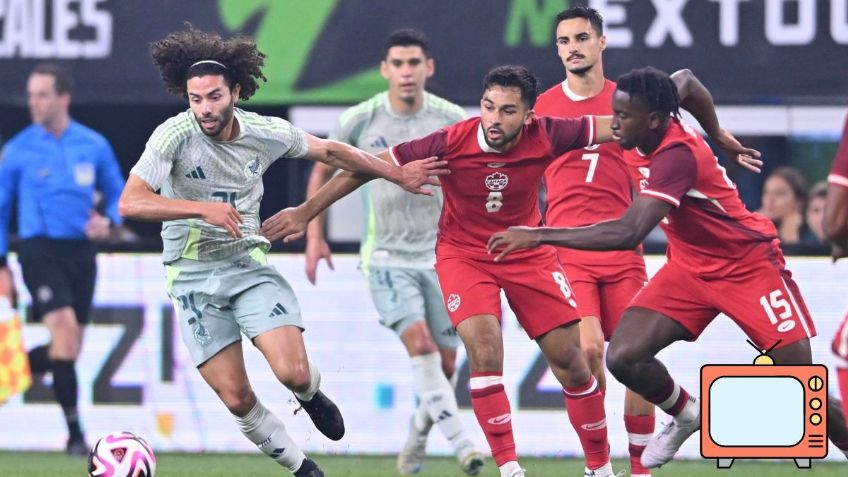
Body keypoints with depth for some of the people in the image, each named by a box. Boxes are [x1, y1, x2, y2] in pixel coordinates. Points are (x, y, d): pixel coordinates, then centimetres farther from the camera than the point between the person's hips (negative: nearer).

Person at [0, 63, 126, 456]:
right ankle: (75, 433, -15)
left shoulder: (94, 146, 4)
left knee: (68, 349, 4)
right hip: (39, 248, -4)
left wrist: (109, 222, -8)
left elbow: (117, 193, 15)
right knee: (64, 331, -19)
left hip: (81, 252, 4)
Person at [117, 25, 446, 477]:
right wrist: (202, 208, -36)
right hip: (194, 277, -2)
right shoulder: (175, 135, -18)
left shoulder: (266, 133, -6)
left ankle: (310, 395, 21)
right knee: (236, 399, -6)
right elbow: (130, 202, -27)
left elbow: (328, 151, 13)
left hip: (249, 265, 2)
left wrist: (396, 174, 20)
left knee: (294, 373, -18)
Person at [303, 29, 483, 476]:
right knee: (420, 343, -23)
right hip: (386, 256, -2)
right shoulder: (360, 121, -7)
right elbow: (322, 172, 9)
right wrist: (315, 237, 4)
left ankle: (417, 439, 30)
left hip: (441, 255, 2)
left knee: (445, 364, 4)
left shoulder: (452, 120, -5)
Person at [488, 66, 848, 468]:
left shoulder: (677, 155, -33)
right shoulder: (661, 137, -8)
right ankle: (685, 415, 18)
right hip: (690, 266, 8)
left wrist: (539, 235, -43)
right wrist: (719, 136, 29)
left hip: (748, 265, -8)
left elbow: (628, 234, -43)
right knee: (623, 357, -11)